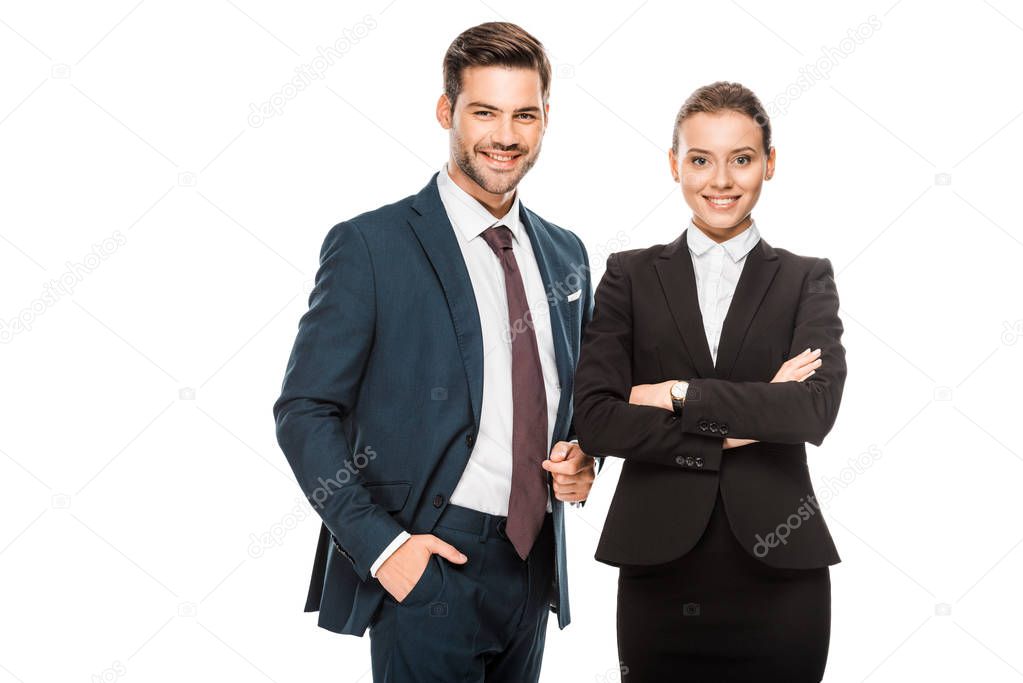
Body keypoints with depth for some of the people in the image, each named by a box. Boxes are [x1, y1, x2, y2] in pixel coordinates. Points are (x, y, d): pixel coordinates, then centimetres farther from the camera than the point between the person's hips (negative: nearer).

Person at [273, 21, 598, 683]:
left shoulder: (566, 254, 9)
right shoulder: (370, 245, -9)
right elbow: (305, 412, -9)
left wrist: (582, 456, 0)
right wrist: (379, 543, -16)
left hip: (535, 567, 6)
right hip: (429, 563, -5)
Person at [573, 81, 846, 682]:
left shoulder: (806, 280, 5)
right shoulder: (631, 276, 5)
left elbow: (817, 408, -11)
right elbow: (595, 420, -7)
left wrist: (680, 395, -12)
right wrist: (743, 424, -10)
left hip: (777, 573, 0)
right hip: (660, 573, 0)